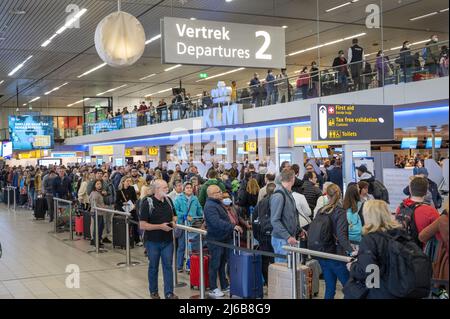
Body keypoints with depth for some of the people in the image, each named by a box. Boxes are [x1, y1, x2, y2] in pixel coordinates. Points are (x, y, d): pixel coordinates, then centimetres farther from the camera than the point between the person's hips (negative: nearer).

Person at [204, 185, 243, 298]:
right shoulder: (210, 206, -20)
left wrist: (233, 227, 22)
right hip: (215, 240, -10)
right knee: (215, 264, -1)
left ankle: (224, 286, 28)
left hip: (224, 238, 10)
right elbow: (217, 222, -32)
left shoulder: (217, 203, 14)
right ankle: (213, 289, 9)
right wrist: (233, 226, -33)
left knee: (222, 263, 17)